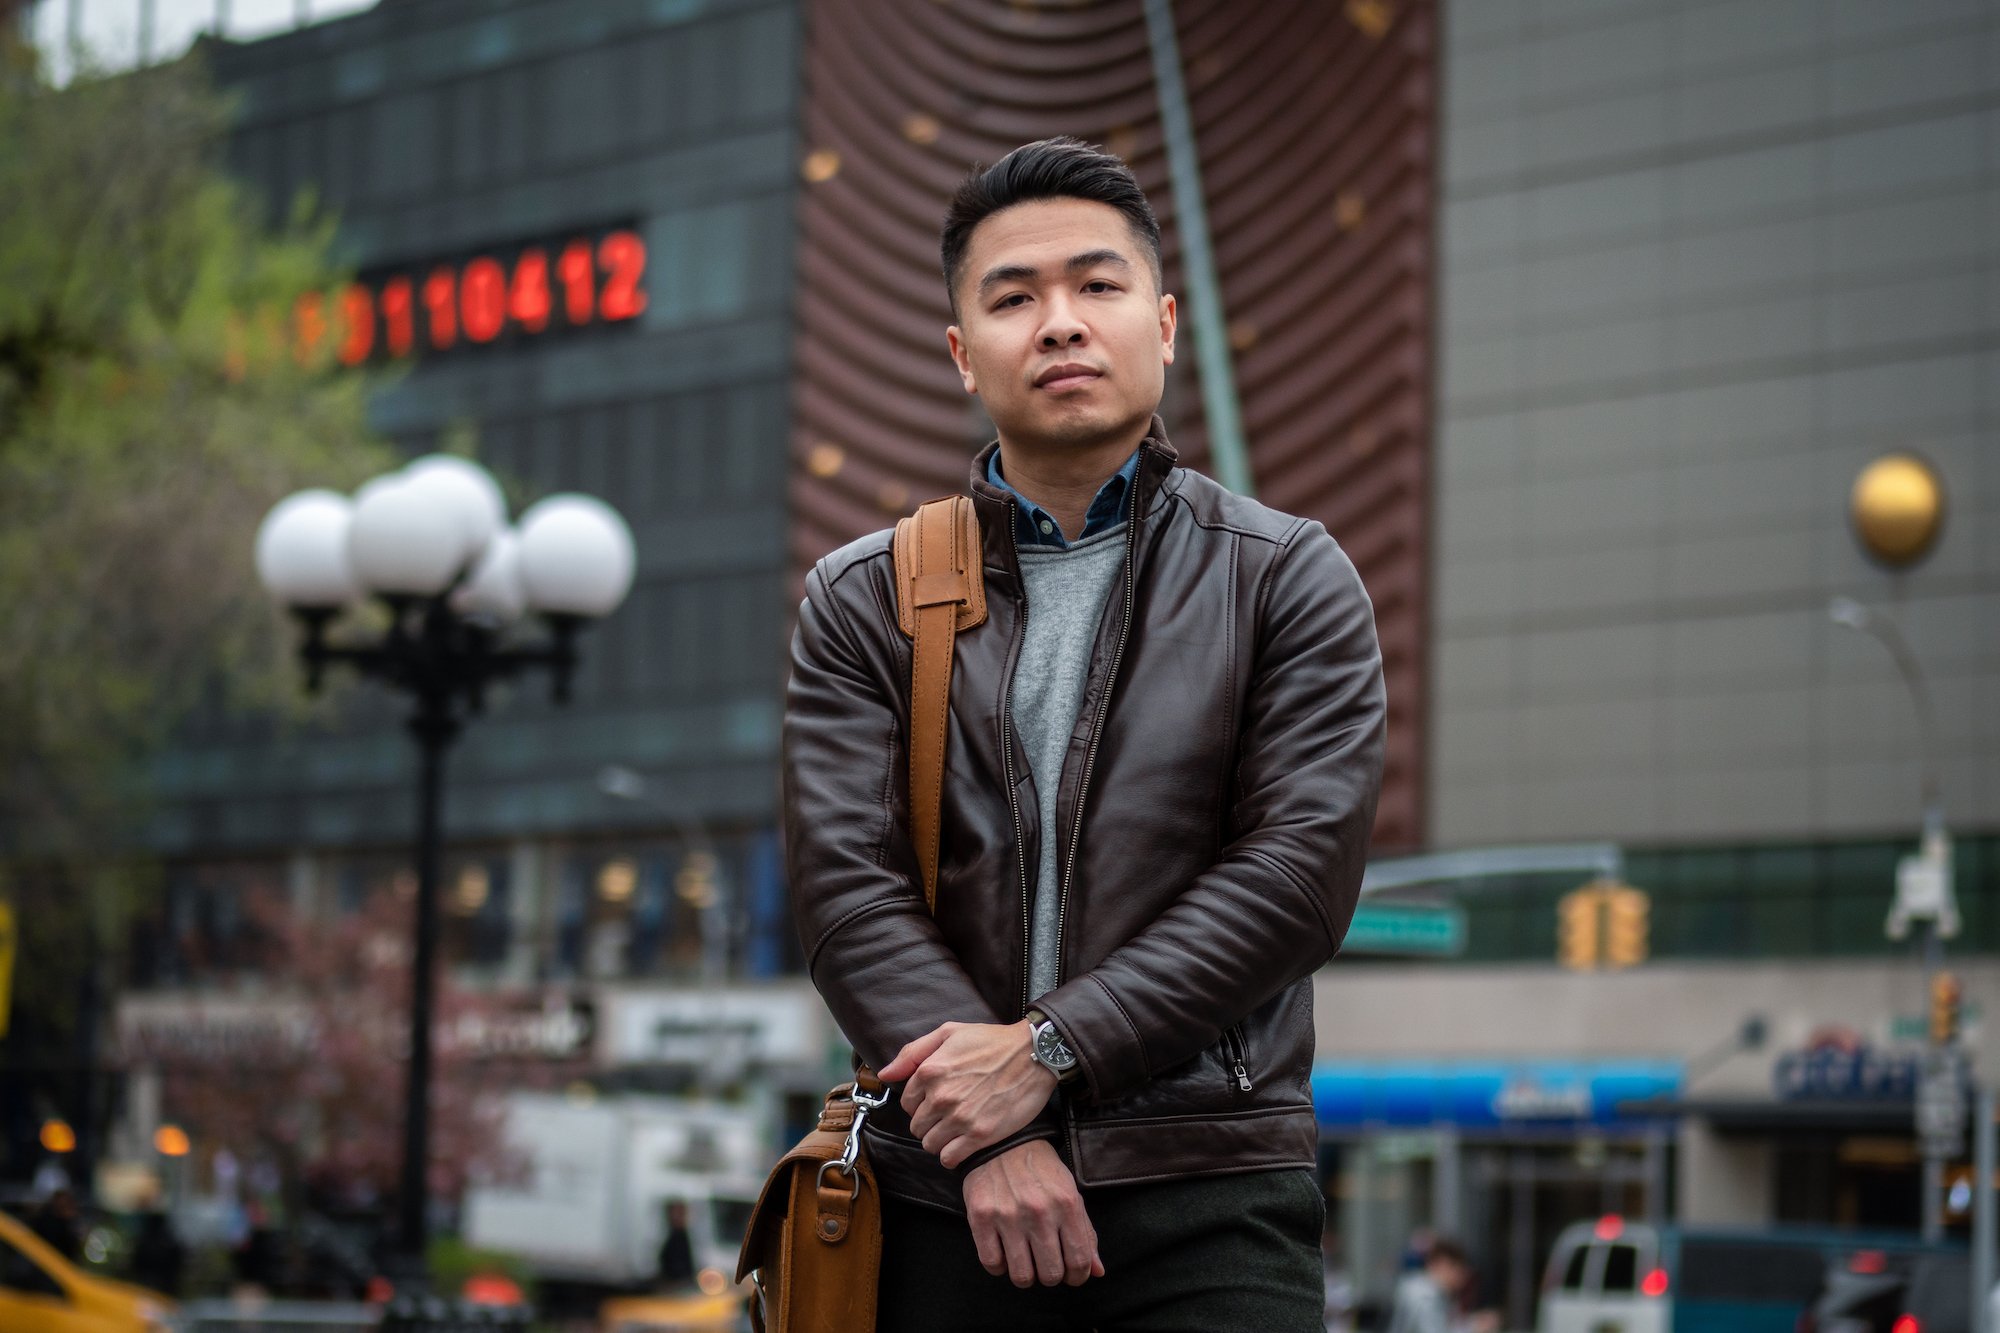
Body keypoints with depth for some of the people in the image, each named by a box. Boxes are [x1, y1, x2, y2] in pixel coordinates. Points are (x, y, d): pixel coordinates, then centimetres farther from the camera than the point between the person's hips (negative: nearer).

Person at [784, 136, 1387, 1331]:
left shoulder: (1291, 581, 7)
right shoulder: (861, 603, 11)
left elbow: (1301, 872, -4)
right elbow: (847, 881, 0)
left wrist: (1046, 1048, -12)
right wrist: (992, 1139, -13)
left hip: (1208, 1200, -1)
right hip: (942, 1204, 1)